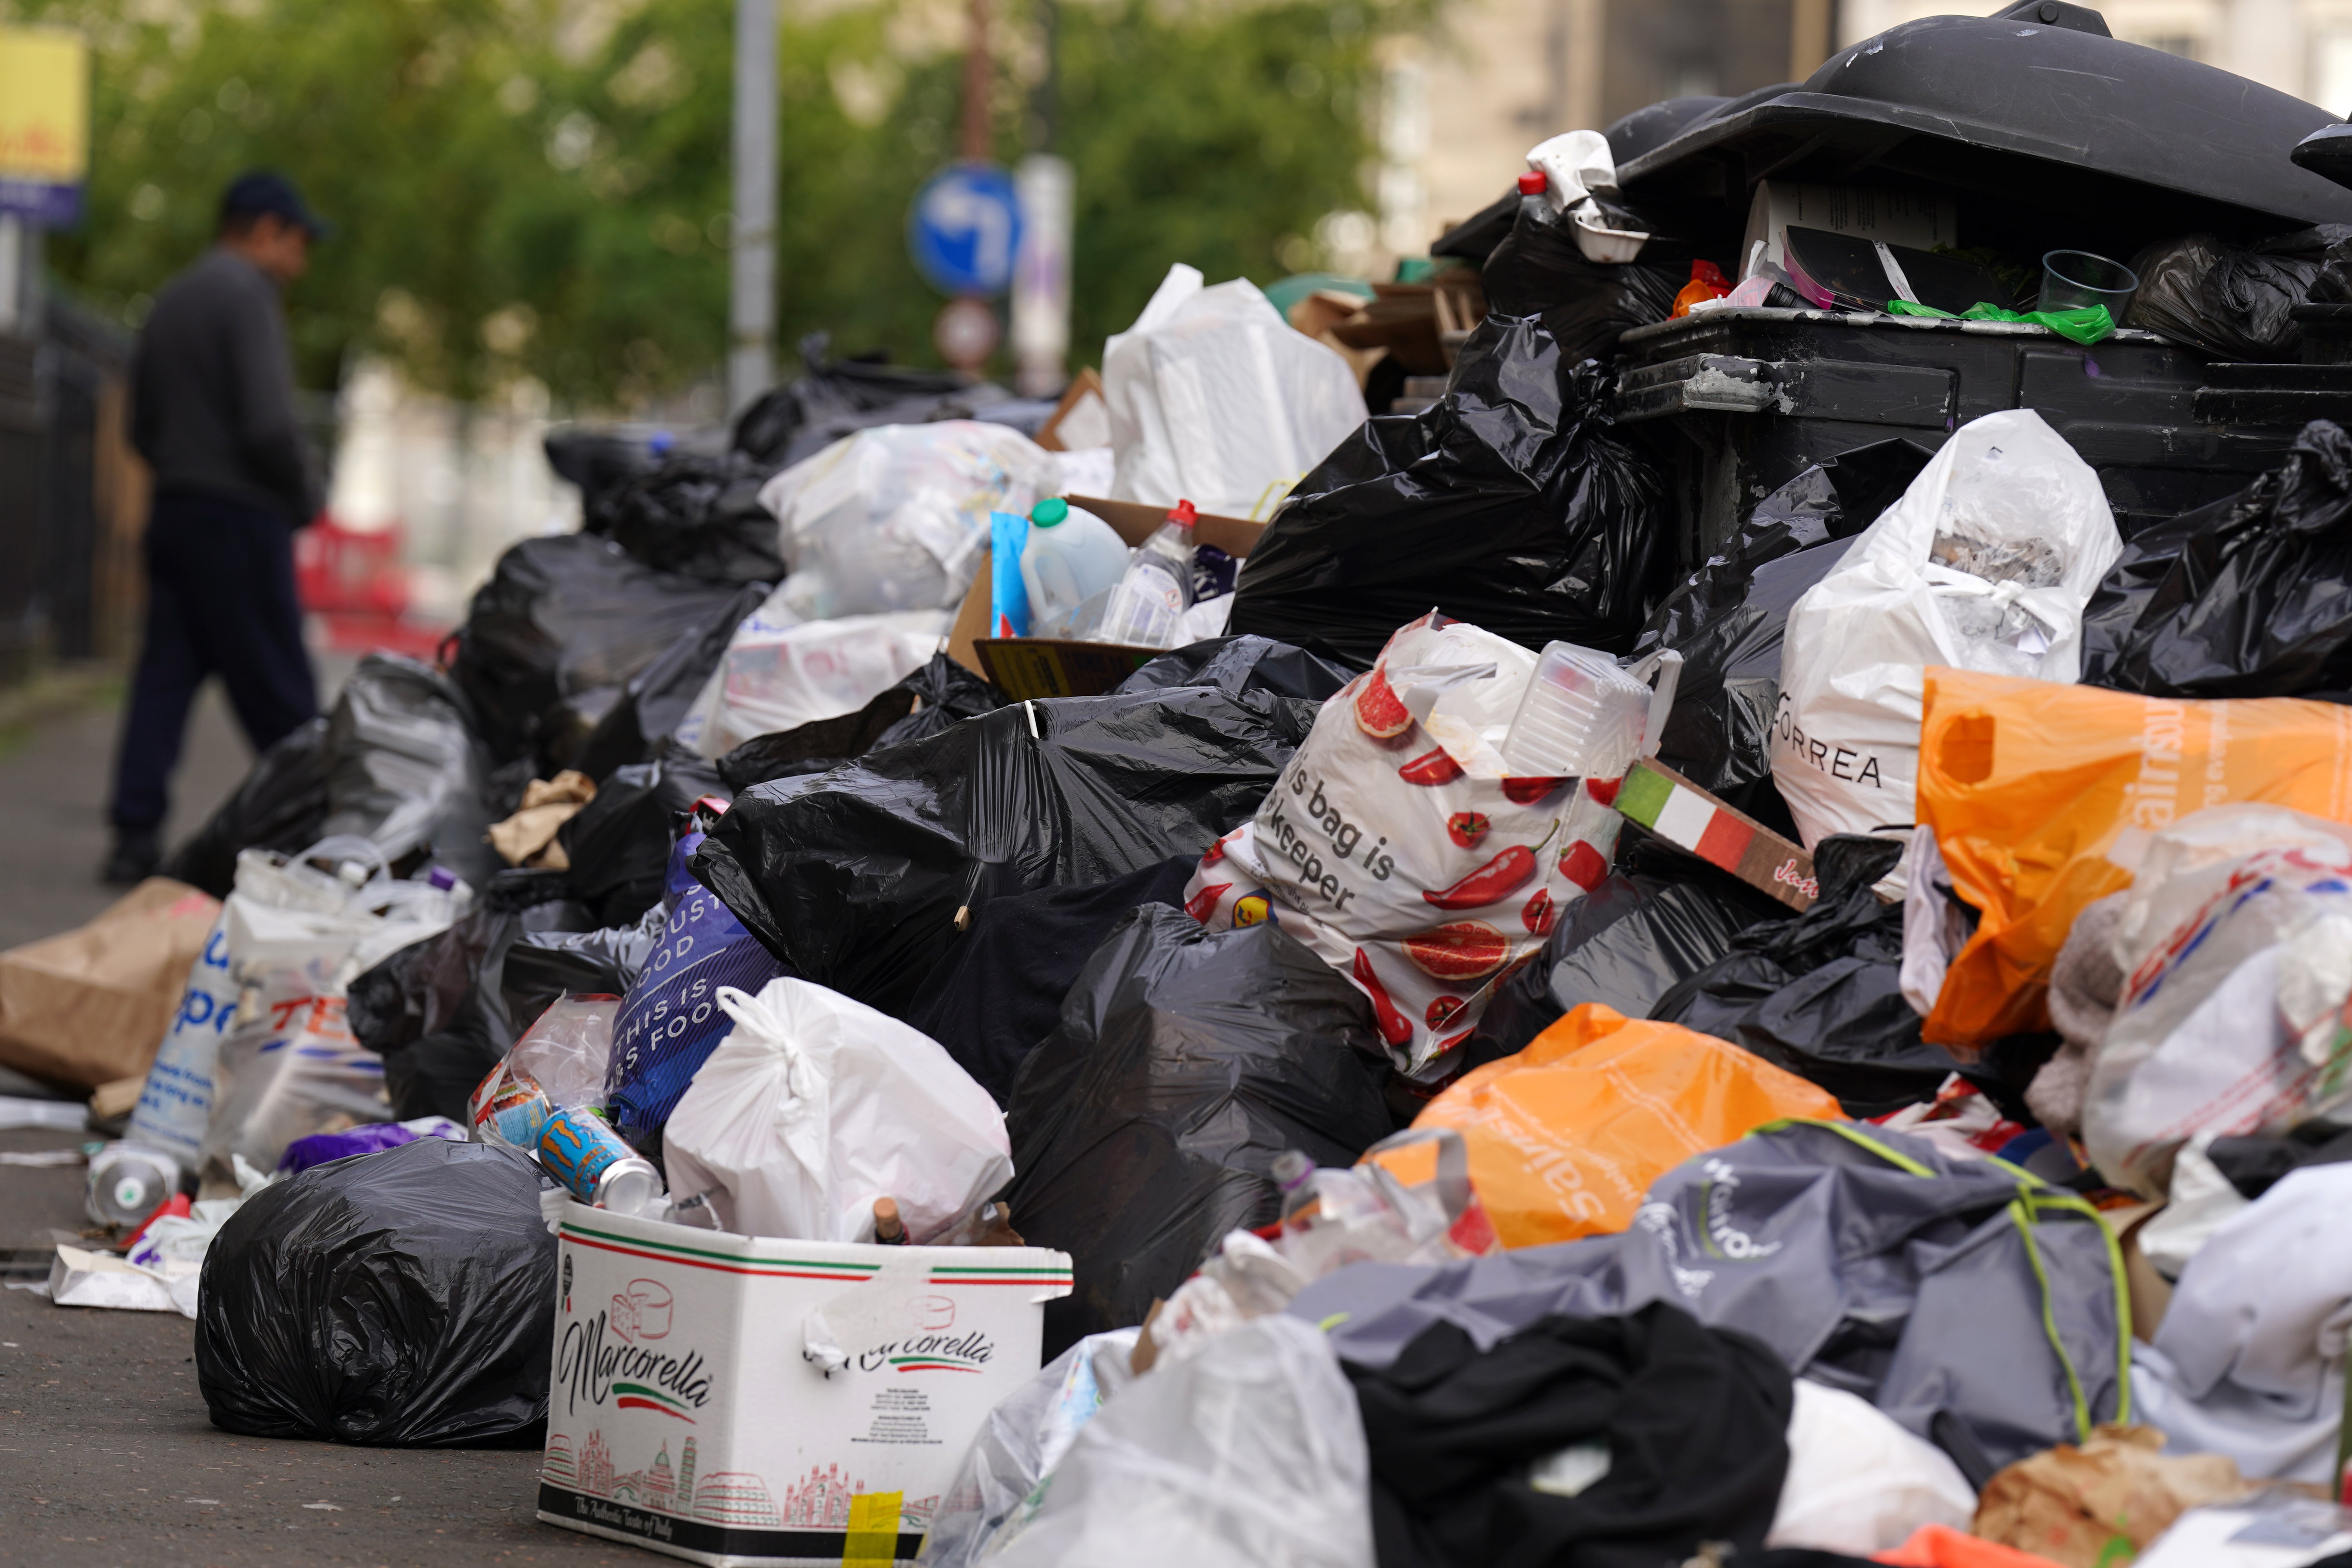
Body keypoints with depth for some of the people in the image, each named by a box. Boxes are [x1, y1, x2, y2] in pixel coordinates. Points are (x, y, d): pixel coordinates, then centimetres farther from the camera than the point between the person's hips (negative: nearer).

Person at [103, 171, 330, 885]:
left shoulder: (169, 301, 15)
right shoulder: (247, 295, -12)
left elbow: (141, 426, 20)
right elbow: (269, 424, -19)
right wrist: (307, 496, -5)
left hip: (173, 508, 8)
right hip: (241, 517, -8)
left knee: (164, 675, 5)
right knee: (278, 692, -2)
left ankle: (135, 835, 0)